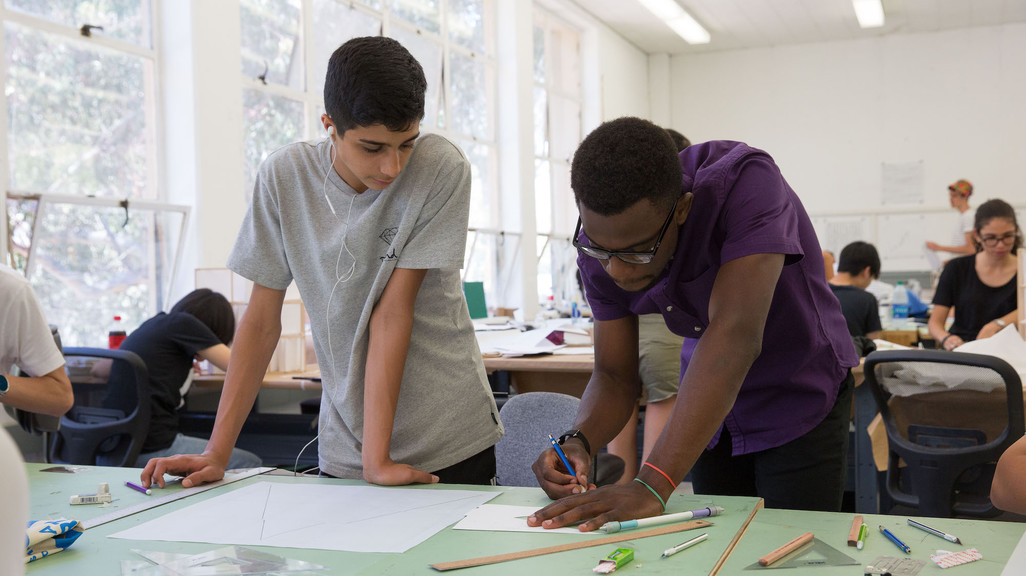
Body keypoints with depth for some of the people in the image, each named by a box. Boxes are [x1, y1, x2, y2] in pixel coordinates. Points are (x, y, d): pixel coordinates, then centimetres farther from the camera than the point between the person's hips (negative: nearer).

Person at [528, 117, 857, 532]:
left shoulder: (746, 183, -35)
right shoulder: (603, 241, -18)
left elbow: (734, 337, -44)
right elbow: (613, 376, -10)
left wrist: (653, 486, -50)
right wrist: (578, 441, -33)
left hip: (800, 400, -4)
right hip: (713, 410, 4)